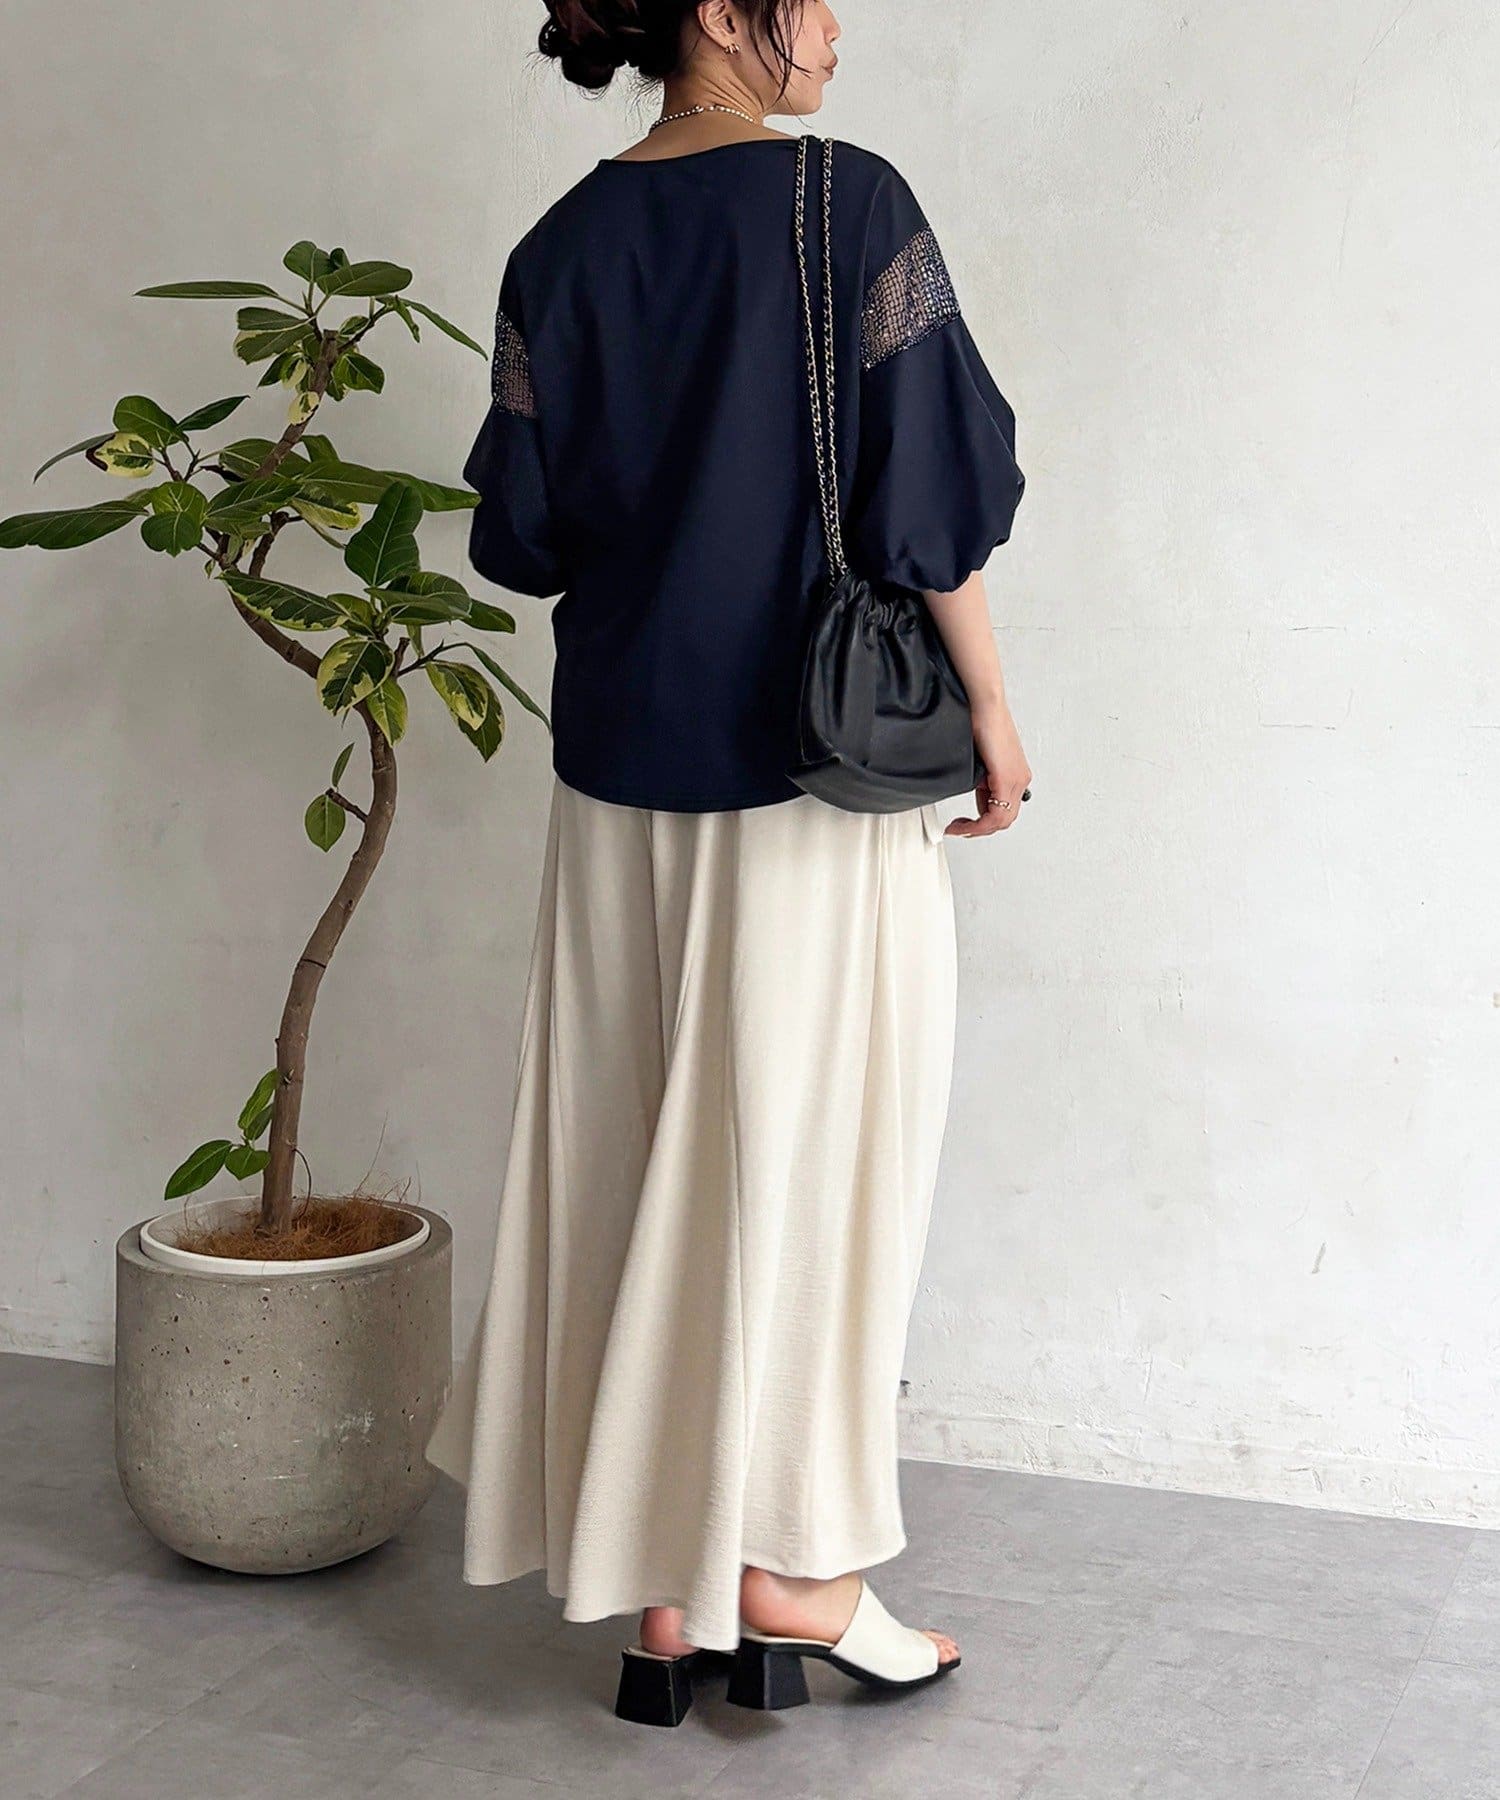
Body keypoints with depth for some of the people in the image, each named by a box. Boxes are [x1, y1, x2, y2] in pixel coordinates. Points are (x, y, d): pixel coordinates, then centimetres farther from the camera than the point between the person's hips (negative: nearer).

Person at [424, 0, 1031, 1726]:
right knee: (805, 1155, 7)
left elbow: (522, 530, 5)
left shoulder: (562, 246, 3)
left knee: (642, 1165, 10)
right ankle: (777, 1565, 14)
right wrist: (988, 705, -1)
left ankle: (661, 1594, 18)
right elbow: (930, 489, -12)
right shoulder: (850, 206, -10)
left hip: (625, 773, 5)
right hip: (817, 766, -4)